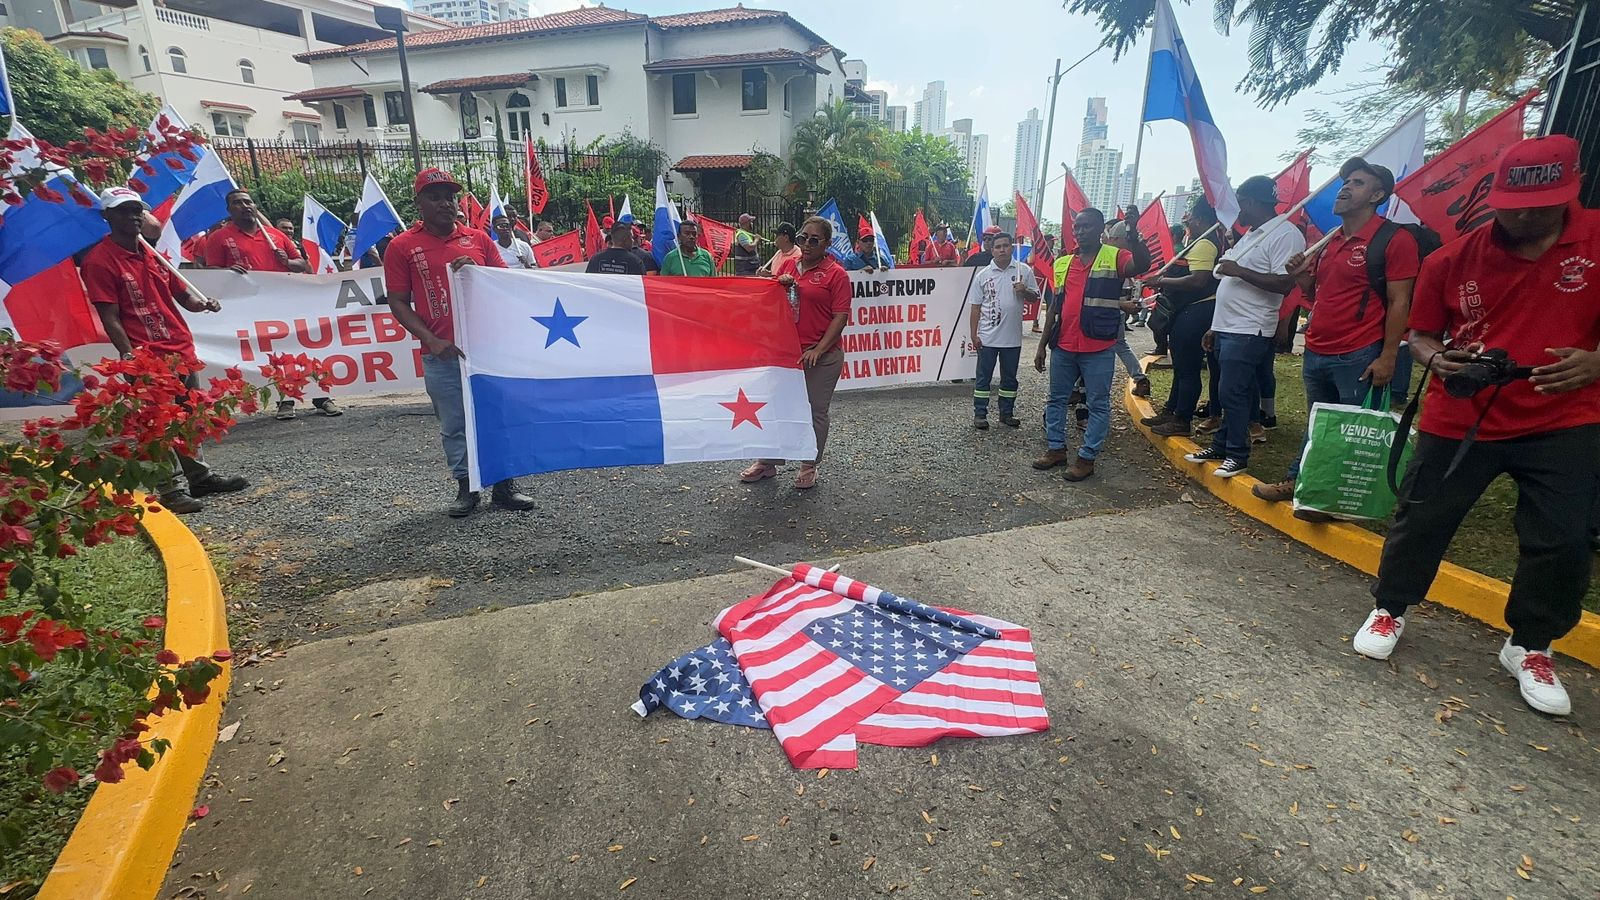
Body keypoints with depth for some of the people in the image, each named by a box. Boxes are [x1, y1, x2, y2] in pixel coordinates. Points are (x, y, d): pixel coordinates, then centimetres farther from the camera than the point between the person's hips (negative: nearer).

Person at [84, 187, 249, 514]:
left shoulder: (152, 253, 14)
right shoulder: (98, 260, -7)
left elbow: (182, 294, 21)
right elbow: (110, 317, -12)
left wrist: (202, 303, -1)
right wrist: (129, 356, -22)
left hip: (183, 350, 7)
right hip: (148, 358, -7)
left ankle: (200, 477, 25)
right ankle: (169, 489, 6)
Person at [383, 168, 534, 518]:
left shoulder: (478, 238, 10)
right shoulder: (402, 247, 3)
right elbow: (398, 302, 1)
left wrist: (477, 271, -9)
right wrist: (431, 340, -11)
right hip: (441, 354, -2)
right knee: (454, 425, 6)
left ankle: (504, 485, 17)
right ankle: (466, 487, 19)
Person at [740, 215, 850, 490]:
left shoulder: (836, 273, -6)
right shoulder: (788, 265, 10)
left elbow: (841, 316, -11)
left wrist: (818, 350, -18)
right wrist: (780, 284, -5)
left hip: (821, 356, -5)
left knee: (815, 412, 5)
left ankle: (809, 467, 21)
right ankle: (768, 462, 28)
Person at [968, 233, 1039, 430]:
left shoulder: (1024, 271, 3)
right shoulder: (983, 275, 1)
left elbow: (1034, 297, 10)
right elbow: (975, 307, 2)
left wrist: (1024, 291, -13)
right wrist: (974, 334, -3)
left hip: (1013, 336, 2)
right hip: (988, 337, -1)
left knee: (1009, 377, 12)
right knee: (984, 377, 4)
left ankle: (1007, 413, 24)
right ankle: (980, 414, 12)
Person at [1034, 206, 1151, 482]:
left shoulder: (1114, 257, -3)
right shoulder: (1063, 263, 12)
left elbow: (1141, 265, -25)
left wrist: (1133, 234, -40)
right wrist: (1042, 345, 12)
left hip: (1098, 349, -5)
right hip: (1063, 347, 5)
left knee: (1098, 404, 3)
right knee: (1056, 399, 13)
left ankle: (1087, 457, 12)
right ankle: (1056, 448, 27)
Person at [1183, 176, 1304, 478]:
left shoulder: (1285, 234, -11)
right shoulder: (1252, 234, 19)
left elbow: (1284, 284, -21)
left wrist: (1239, 270, -20)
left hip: (1248, 332, -9)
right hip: (1228, 328, 9)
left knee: (1234, 393, -7)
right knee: (1229, 393, 14)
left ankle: (1237, 455, 4)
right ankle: (1221, 445, 22)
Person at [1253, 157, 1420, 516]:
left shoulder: (1393, 239, -8)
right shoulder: (1330, 241, 14)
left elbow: (1399, 302, -11)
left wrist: (1388, 356, -16)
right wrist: (1302, 275, 2)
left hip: (1359, 358, -7)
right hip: (1316, 353, 7)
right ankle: (1296, 481, 29)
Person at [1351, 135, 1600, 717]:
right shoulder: (1454, 259, -4)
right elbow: (1420, 334, 6)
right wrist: (1439, 361, -15)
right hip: (1460, 419, 0)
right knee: (1421, 520, 7)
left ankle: (1529, 648, 24)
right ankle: (1389, 610, 28)